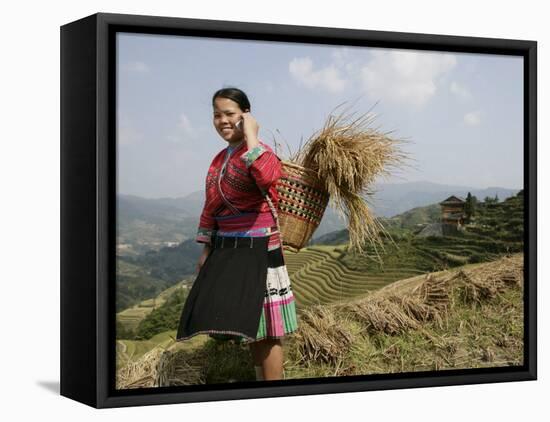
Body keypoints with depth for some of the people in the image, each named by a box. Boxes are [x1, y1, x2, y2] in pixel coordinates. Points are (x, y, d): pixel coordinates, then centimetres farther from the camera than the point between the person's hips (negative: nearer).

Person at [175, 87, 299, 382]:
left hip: (257, 248, -8)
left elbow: (268, 178, -36)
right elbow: (211, 206, 19)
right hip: (226, 249, 8)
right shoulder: (219, 159, 14)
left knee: (264, 329, -6)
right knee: (248, 325, 14)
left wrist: (251, 137, -26)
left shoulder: (260, 153, -11)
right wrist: (206, 250, 17)